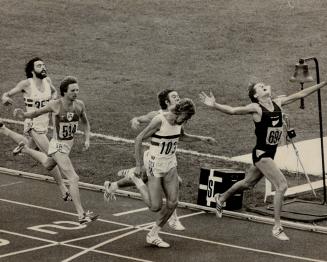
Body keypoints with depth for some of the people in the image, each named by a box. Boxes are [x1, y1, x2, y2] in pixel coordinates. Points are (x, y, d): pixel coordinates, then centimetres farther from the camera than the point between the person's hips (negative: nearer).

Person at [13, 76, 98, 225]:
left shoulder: (79, 105, -8)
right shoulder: (55, 105, -21)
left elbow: (85, 123, 10)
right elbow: (37, 113, -7)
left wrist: (87, 139, -4)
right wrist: (24, 115, -27)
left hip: (69, 145, 7)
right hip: (58, 146, -7)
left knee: (48, 165, 35)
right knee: (74, 179, -20)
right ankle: (81, 215, -22)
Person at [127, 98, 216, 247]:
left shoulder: (178, 122, -1)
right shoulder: (159, 121, -23)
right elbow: (139, 140, -18)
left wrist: (200, 138, 8)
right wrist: (139, 165, -19)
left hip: (170, 165, 7)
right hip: (155, 165, -7)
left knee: (173, 202, 1)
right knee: (155, 206, -4)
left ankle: (153, 235, 16)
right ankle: (135, 177, 17)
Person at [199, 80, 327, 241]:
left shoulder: (278, 103, 5)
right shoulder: (256, 108, -13)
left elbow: (301, 94, 10)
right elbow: (232, 110, -24)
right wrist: (214, 106, -42)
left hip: (270, 153, 7)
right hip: (261, 153, -7)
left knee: (248, 183, 25)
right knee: (282, 185, -16)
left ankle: (221, 199, 49)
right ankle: (277, 228, -9)